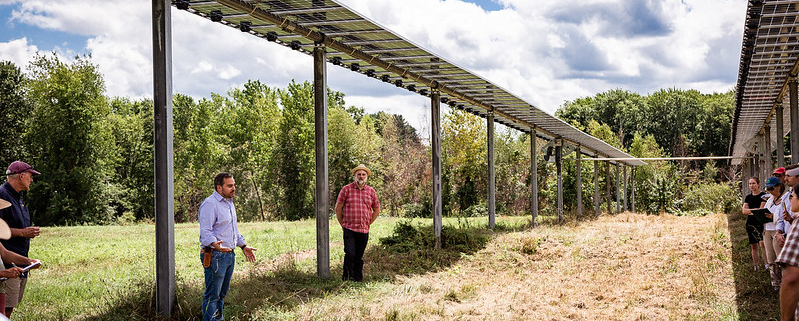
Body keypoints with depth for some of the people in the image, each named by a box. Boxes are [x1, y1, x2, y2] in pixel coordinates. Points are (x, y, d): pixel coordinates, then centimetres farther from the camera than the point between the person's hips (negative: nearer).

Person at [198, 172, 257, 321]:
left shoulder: (229, 203, 16)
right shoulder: (210, 204, -14)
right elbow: (205, 231, -23)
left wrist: (243, 246, 22)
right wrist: (215, 244, -40)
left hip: (229, 255, 9)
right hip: (215, 256, -9)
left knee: (222, 293, 16)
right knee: (212, 295, -5)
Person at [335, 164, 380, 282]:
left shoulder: (371, 191, 10)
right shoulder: (346, 189, 0)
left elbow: (376, 210, 21)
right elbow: (338, 208, 4)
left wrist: (368, 223, 14)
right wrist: (342, 224, 3)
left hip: (364, 230, 3)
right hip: (349, 229, -3)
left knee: (359, 256, 8)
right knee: (350, 254, -12)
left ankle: (358, 277, 18)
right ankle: (346, 276, 5)